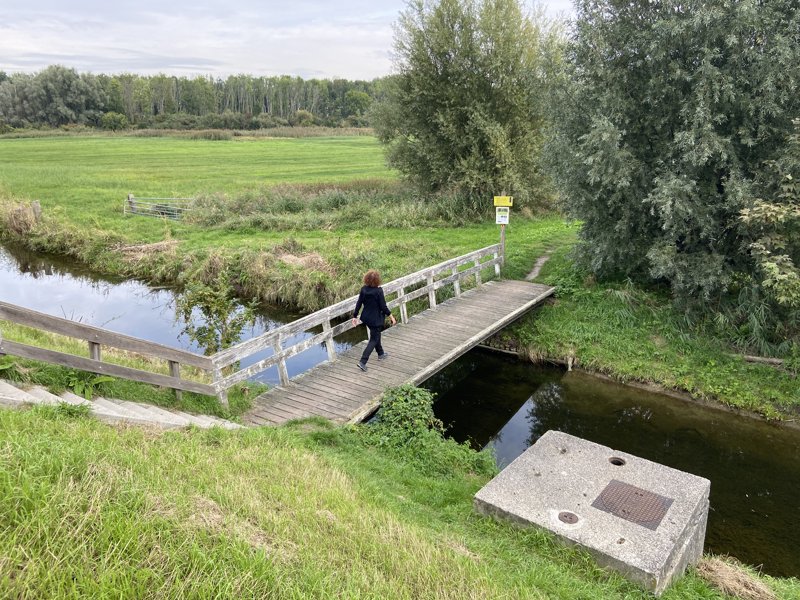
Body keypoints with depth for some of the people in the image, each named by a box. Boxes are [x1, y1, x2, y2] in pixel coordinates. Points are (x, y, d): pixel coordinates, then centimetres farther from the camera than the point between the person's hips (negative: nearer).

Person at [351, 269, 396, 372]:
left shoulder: (363, 289, -6)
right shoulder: (378, 291, -23)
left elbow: (359, 303, 0)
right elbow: (383, 307, -18)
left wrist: (355, 316, 10)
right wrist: (391, 317, -7)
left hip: (366, 318, 6)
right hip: (376, 319, -6)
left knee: (376, 335, 27)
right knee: (373, 340, 4)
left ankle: (381, 354, 46)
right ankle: (362, 362, -5)